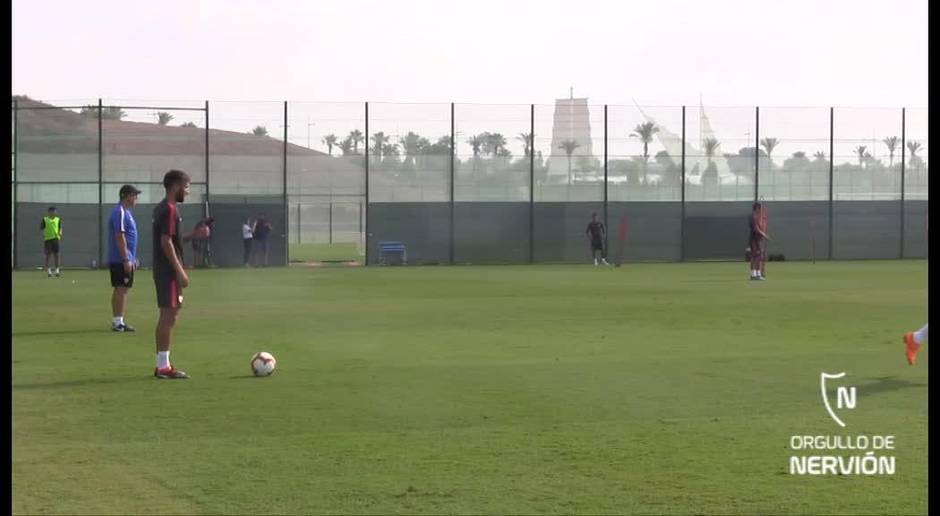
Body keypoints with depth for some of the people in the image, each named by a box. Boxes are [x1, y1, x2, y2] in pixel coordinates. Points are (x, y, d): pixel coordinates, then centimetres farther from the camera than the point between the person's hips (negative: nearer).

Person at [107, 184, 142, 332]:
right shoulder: (120, 212, -15)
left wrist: (132, 258, 25)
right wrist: (126, 260, -22)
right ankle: (118, 322, -9)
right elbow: (120, 237, -20)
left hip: (123, 259, 10)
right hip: (121, 259, -10)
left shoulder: (125, 212, 17)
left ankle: (117, 321, 16)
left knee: (120, 289, 12)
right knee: (122, 289, -9)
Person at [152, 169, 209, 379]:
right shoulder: (169, 210, -14)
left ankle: (162, 365, 16)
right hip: (169, 271, -10)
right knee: (169, 315, -7)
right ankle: (164, 367, -6)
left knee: (168, 316, 12)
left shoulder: (162, 209, 16)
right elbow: (166, 243, -21)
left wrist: (193, 235, 15)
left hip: (164, 270, 10)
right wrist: (180, 271, -20)